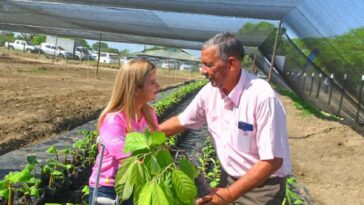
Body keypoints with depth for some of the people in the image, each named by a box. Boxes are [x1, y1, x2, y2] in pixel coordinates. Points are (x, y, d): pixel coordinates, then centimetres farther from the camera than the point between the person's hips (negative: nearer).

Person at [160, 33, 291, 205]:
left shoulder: (263, 97, -28)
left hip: (262, 188, -5)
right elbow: (181, 121, 7)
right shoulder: (210, 92, -8)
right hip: (229, 179, 5)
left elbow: (273, 160, -26)